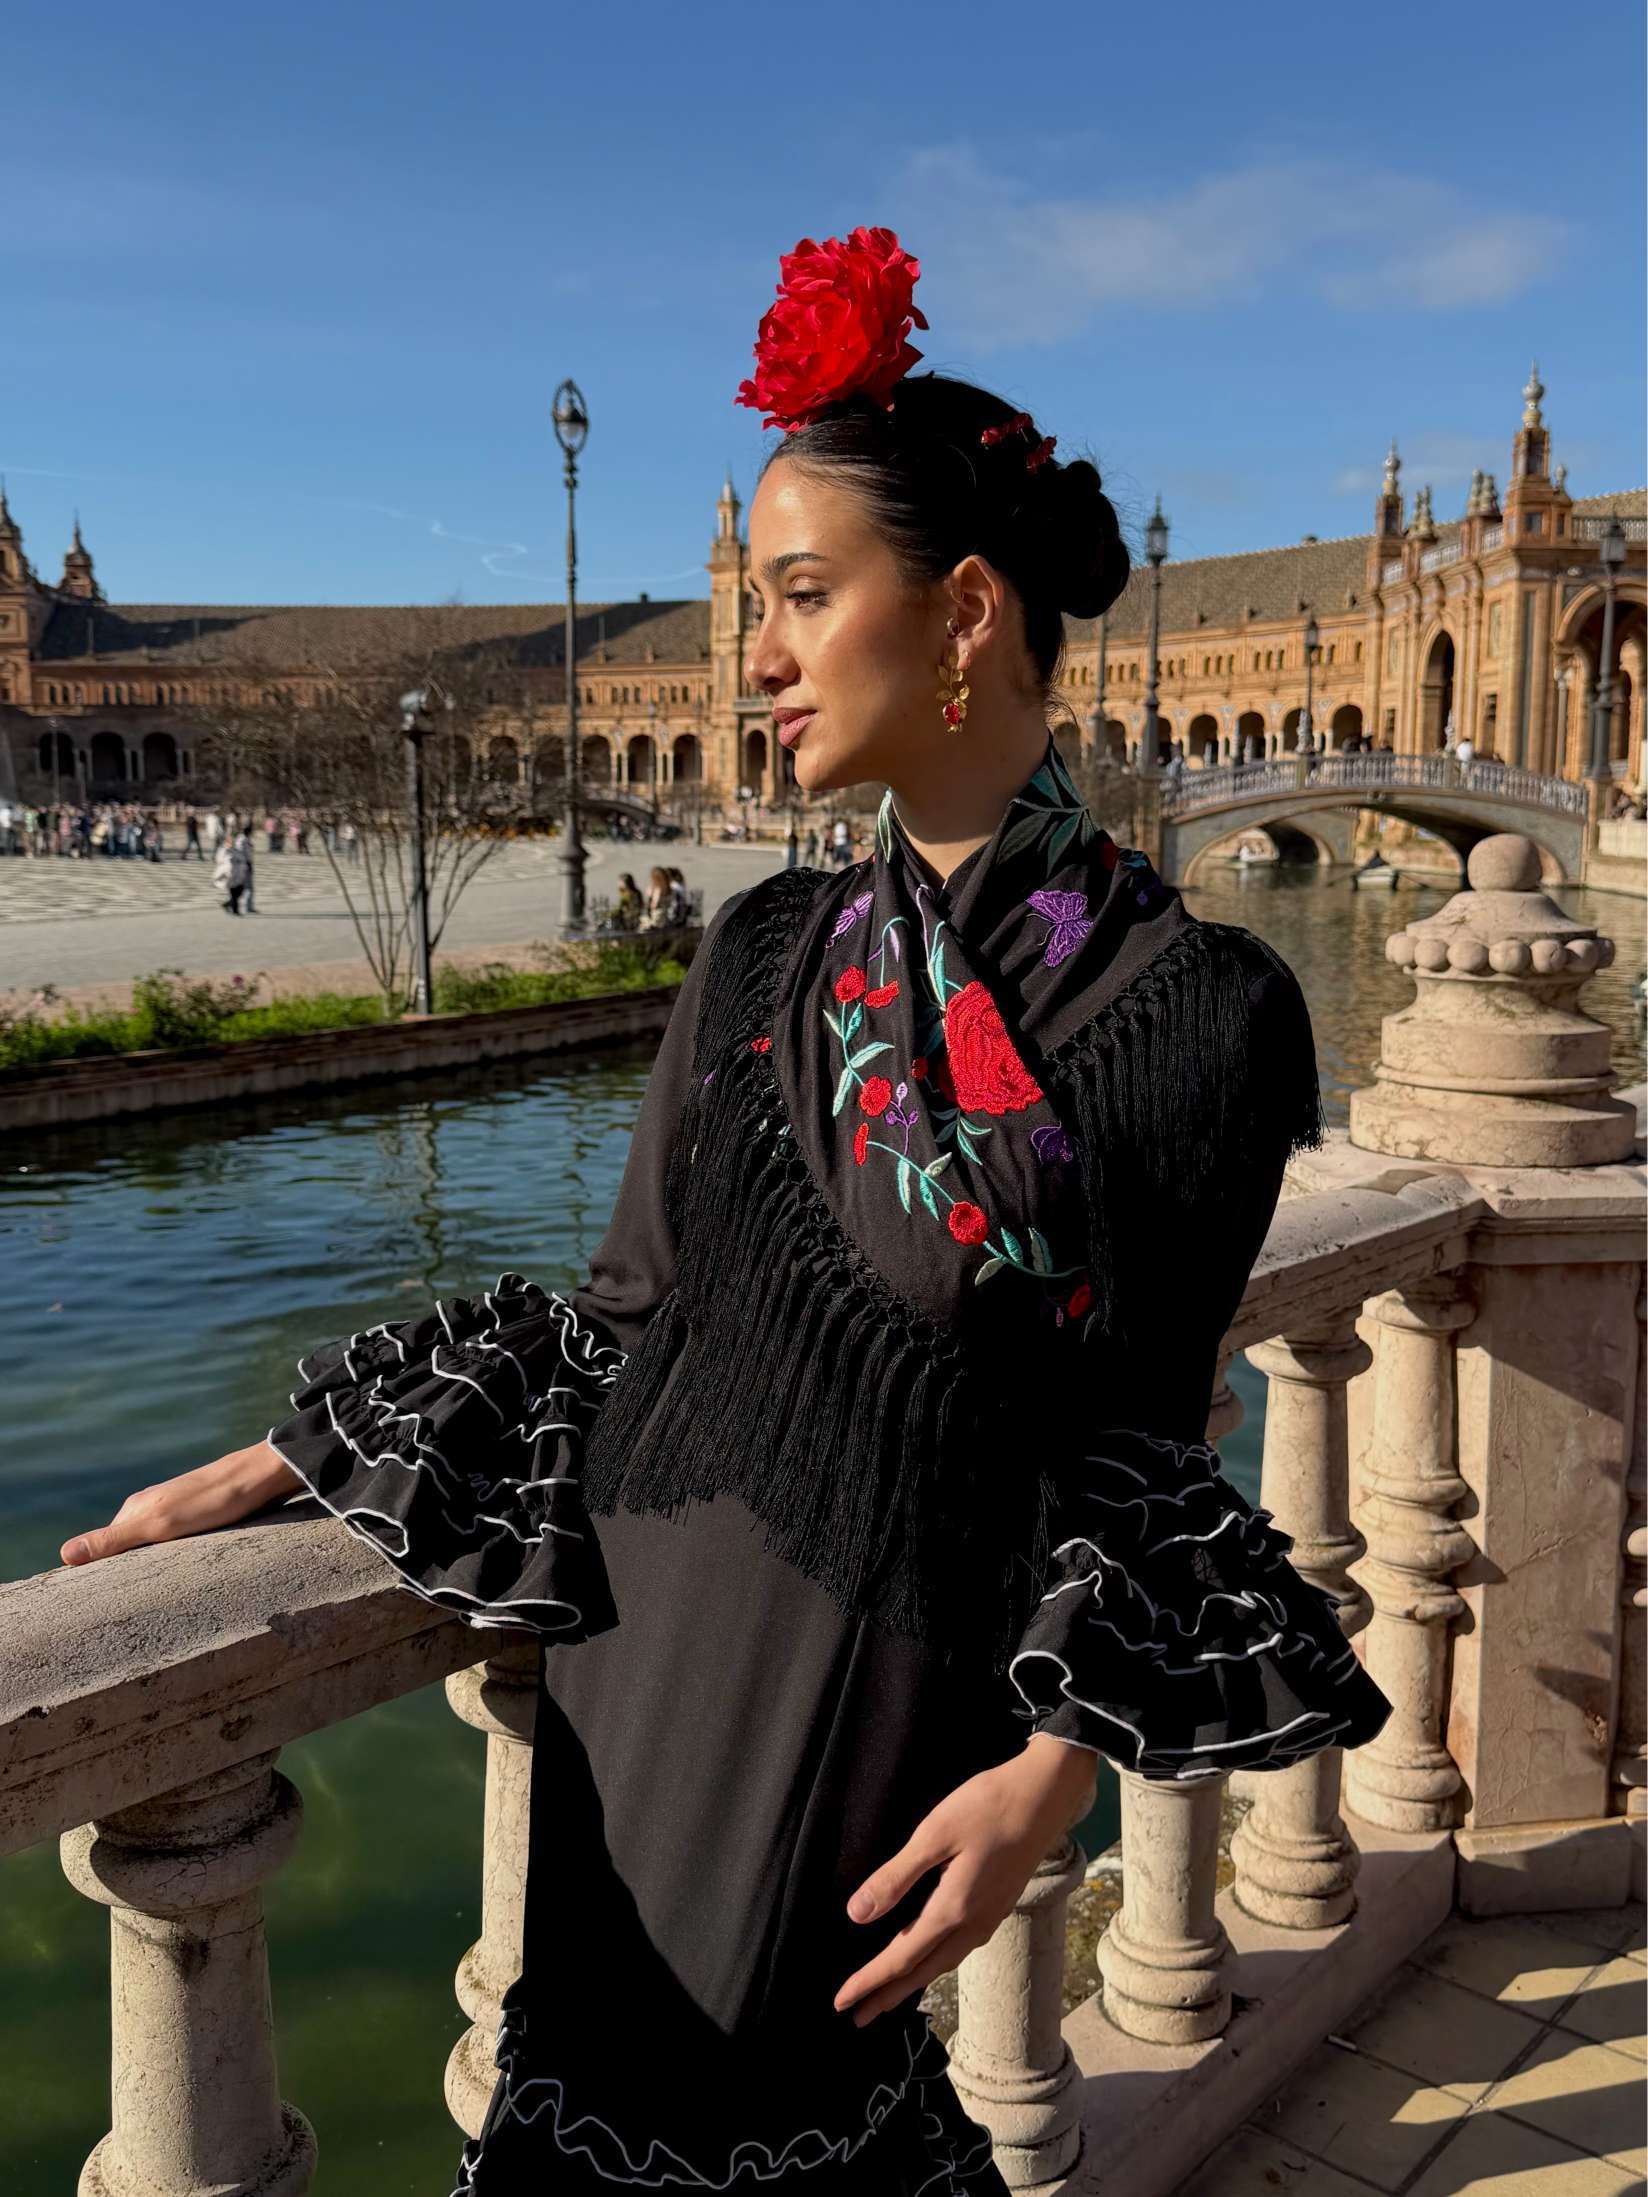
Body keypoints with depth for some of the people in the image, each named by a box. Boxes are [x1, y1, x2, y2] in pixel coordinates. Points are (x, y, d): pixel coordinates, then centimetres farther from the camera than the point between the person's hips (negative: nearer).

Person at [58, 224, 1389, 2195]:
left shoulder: (1203, 1008, -12)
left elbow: (1137, 1431, -5)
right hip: (630, 1641, 5)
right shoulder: (766, 956, 3)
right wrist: (267, 1469, 6)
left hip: (878, 1704, -4)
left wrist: (1056, 1765, -16)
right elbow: (625, 1320, 6)